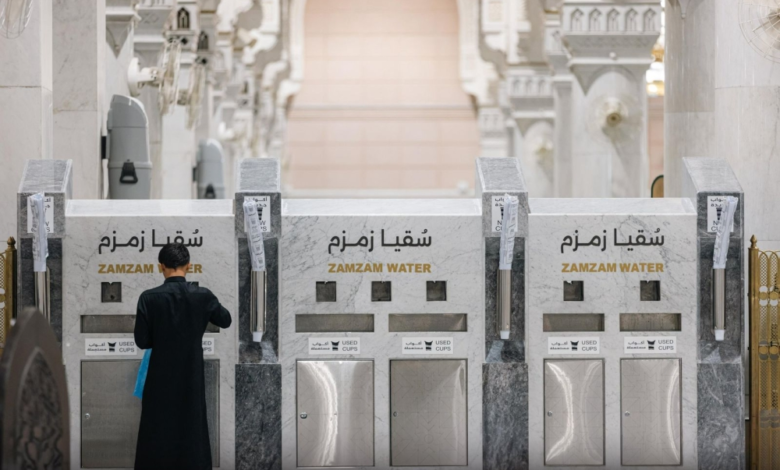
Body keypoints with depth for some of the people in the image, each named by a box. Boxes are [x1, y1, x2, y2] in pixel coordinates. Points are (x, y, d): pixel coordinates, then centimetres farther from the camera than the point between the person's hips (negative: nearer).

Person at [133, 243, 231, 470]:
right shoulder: (203, 296, -8)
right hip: (191, 376, 1)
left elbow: (141, 340, -7)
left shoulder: (149, 298, -13)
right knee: (192, 429, 10)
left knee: (157, 432, 8)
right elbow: (225, 321, 11)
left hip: (161, 377, -1)